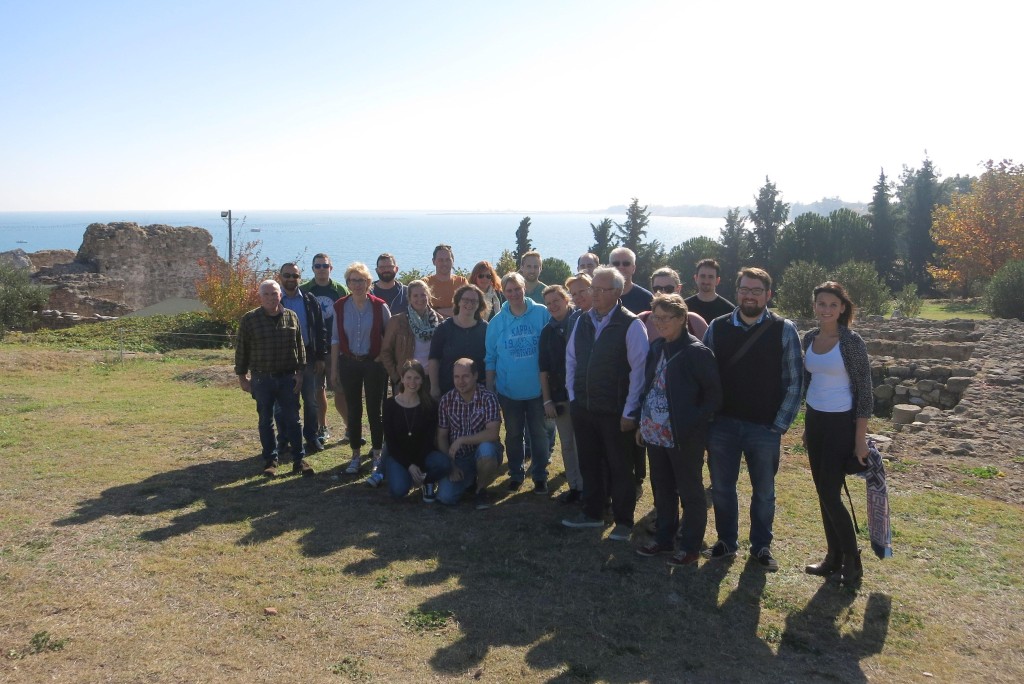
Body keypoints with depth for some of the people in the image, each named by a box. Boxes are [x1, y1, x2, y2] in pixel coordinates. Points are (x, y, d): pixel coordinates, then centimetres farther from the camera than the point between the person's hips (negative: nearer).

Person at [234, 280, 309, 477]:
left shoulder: (291, 317, 2)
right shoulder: (249, 320, -3)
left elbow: (299, 347, 6)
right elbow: (242, 350, 1)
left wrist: (300, 372, 2)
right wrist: (242, 376, 1)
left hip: (288, 378, 1)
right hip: (262, 379, -1)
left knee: (292, 420, 5)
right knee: (266, 421, 9)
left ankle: (299, 459, 12)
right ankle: (270, 460, 19)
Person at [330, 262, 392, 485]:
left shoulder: (379, 306, -6)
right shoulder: (340, 307, 1)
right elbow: (336, 339, 6)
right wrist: (334, 369, 4)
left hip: (374, 364, -2)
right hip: (349, 364, 2)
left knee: (374, 410, -1)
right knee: (353, 411, 8)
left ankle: (377, 456, 9)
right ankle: (356, 455, 19)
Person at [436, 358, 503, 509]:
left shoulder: (488, 398, -14)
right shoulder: (446, 400, -3)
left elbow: (492, 434, -24)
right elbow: (442, 437, 2)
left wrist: (461, 440, -26)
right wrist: (451, 465, -8)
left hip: (483, 453, -3)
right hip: (457, 457, 3)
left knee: (486, 449, -38)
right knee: (446, 497, -18)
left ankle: (480, 489, -6)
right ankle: (469, 480, 19)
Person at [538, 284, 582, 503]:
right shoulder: (548, 331, 7)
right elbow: (543, 369, 8)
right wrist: (547, 400, 2)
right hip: (559, 395, 3)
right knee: (567, 443, 9)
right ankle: (574, 486, 19)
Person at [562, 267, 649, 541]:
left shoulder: (631, 325, -13)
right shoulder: (582, 321, 6)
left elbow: (639, 370, -13)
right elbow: (571, 358, 14)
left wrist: (629, 413, -14)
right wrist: (573, 395, 7)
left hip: (615, 412, -5)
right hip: (583, 408, 6)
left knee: (620, 468, 8)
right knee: (589, 463, 17)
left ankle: (624, 521, 22)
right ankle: (592, 513, 33)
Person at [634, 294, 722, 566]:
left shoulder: (697, 352, -13)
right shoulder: (656, 348, 9)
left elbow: (714, 395, -12)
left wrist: (693, 423, -15)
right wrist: (642, 423, 13)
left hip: (684, 437, -7)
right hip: (655, 433, 7)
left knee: (690, 493, 7)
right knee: (662, 490, 18)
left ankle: (690, 547, 19)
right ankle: (663, 539, 32)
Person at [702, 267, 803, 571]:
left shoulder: (784, 330, -5)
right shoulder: (717, 328, 0)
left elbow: (794, 381, -4)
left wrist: (780, 425, -7)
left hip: (765, 428, -1)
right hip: (722, 424, 2)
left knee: (764, 492, 14)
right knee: (721, 487, 13)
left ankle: (761, 546, 32)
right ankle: (726, 541, 32)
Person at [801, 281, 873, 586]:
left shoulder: (852, 342, -14)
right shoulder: (809, 338, 4)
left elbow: (864, 392, -12)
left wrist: (861, 439, -13)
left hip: (841, 425, -6)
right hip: (815, 422, 6)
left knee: (830, 494, -4)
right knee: (822, 493, 10)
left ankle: (852, 560, 14)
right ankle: (834, 557, 23)